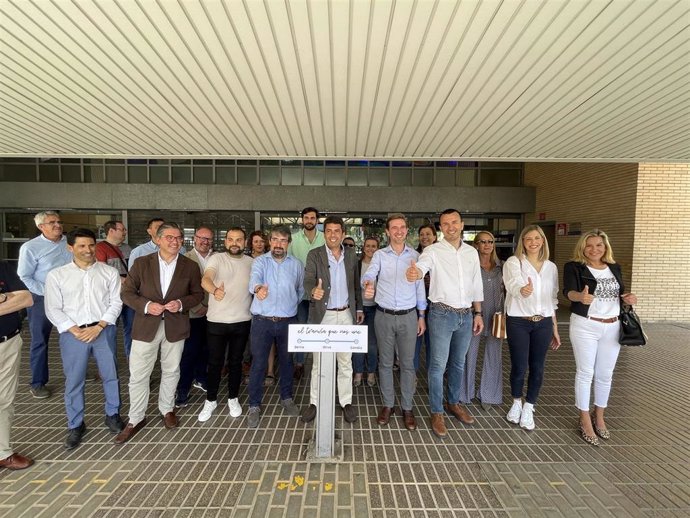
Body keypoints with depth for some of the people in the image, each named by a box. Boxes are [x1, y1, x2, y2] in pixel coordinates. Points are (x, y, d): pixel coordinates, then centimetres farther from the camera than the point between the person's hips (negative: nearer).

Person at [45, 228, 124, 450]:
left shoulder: (110, 272, 0)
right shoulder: (56, 275, 1)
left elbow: (116, 303, -2)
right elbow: (53, 310, -1)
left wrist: (98, 326, -12)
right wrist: (75, 330, -11)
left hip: (104, 330, 0)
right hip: (72, 333, 0)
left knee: (110, 376, 11)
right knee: (73, 381, 10)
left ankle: (112, 415, 31)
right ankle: (75, 425, 29)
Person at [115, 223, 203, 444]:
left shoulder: (190, 266, -2)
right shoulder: (141, 263, -2)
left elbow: (198, 294, 4)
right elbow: (127, 292, 0)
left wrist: (181, 303, -15)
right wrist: (146, 305, -17)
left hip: (175, 326, 1)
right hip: (146, 326, 0)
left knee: (171, 371, 15)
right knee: (138, 374, 7)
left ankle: (167, 409, 37)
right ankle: (136, 418, 27)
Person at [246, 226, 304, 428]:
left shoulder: (296, 264, 5)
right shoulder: (260, 261, -2)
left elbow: (301, 290, 16)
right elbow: (255, 277, -24)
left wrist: (291, 305, 7)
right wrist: (257, 288, -45)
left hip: (288, 321, 2)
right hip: (262, 320, -2)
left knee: (286, 361, 16)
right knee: (258, 363, 5)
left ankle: (287, 398, 35)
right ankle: (254, 406, 21)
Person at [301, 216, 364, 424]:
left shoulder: (351, 254, 5)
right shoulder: (314, 255, -5)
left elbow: (356, 283, 12)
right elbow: (308, 280, -17)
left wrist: (359, 308, 13)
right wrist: (313, 290, -39)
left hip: (346, 314, 2)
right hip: (322, 315, -2)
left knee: (345, 361, 12)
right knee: (318, 362, 9)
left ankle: (346, 402, 28)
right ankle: (314, 402, 26)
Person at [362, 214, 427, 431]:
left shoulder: (415, 256, 4)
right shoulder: (379, 255, 0)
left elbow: (420, 287, 7)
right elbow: (369, 275, -17)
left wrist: (422, 316, 6)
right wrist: (368, 285, -41)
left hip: (408, 316, 1)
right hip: (384, 316, 0)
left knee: (407, 363, 8)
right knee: (385, 362, 11)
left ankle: (407, 407, 24)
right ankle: (388, 404, 27)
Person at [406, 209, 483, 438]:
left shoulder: (472, 252, 8)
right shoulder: (433, 250, -8)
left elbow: (476, 285, 13)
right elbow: (421, 266, -29)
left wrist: (478, 313, 11)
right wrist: (414, 273, -52)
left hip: (466, 315, 5)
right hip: (442, 314, -5)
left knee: (458, 363, 18)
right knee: (438, 364, 1)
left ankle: (453, 403, 38)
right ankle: (437, 412, 18)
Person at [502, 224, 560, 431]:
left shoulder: (551, 267, 8)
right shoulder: (513, 262, -7)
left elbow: (552, 300, 14)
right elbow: (513, 285, -27)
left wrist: (555, 328, 14)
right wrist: (523, 290, -50)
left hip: (543, 323, 4)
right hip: (518, 322, -4)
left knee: (537, 368, 9)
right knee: (519, 366, 3)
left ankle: (528, 408, 29)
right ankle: (516, 403, 31)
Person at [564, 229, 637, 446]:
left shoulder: (615, 268, 8)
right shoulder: (573, 267, -9)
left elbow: (621, 294, 15)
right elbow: (569, 291, -25)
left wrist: (629, 298, -8)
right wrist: (581, 296, -47)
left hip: (612, 327, 5)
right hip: (585, 326, -5)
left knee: (605, 375, 15)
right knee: (585, 373, 3)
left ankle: (599, 417, 33)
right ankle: (585, 421, 16)